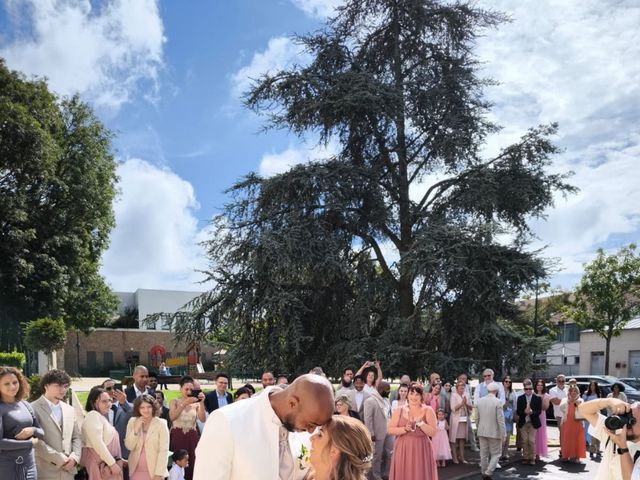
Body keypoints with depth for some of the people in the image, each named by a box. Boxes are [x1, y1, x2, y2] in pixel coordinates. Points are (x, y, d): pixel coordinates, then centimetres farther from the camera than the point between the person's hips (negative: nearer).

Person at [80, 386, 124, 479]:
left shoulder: (101, 417, 18)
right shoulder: (93, 415, -12)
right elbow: (98, 443, -21)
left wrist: (118, 460, 15)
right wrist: (112, 463, -19)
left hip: (108, 463, 9)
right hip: (101, 464, -9)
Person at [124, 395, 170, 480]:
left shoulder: (161, 424, -8)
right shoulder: (132, 422, 2)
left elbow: (164, 450, -9)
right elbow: (129, 446, -1)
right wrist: (136, 429, -14)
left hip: (153, 471, -3)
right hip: (136, 471, 3)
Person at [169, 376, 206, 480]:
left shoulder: (196, 404, 4)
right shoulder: (175, 402, 4)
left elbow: (203, 419, -9)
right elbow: (172, 417, -14)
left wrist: (201, 403, -19)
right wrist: (185, 403, -23)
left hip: (191, 438, 1)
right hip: (177, 437, -1)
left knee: (191, 463, 0)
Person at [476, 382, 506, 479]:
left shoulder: (480, 401, 1)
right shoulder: (497, 402, -15)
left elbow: (477, 418, 8)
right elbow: (500, 420, -15)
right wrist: (503, 434, -8)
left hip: (482, 432, 5)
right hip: (494, 432, -5)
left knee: (484, 454, 14)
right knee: (496, 454, 7)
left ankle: (484, 473, 22)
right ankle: (488, 473, -5)